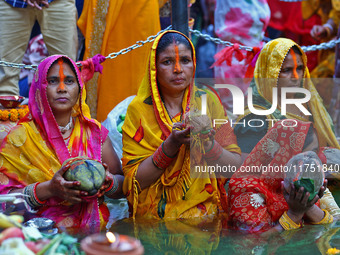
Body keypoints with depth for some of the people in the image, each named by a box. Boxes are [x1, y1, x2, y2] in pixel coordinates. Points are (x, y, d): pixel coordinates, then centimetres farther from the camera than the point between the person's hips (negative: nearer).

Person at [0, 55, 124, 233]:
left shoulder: (94, 132, 10)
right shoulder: (21, 137, 1)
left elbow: (123, 185, 13)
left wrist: (108, 182, -9)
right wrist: (48, 189, -19)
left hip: (93, 231, 3)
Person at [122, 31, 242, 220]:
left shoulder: (208, 101, 5)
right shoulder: (139, 109, 1)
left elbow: (237, 167, 1)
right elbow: (135, 180, -5)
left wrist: (207, 142, -17)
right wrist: (171, 144, -17)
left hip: (208, 210, 2)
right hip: (155, 215, -1)